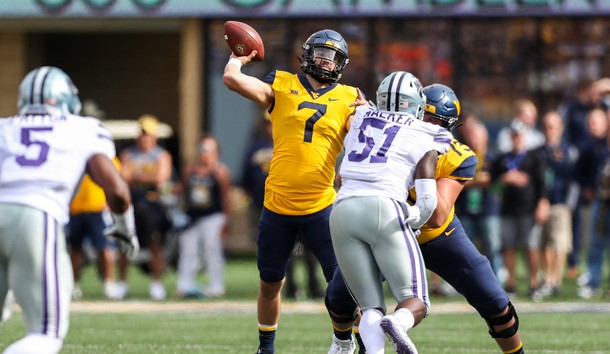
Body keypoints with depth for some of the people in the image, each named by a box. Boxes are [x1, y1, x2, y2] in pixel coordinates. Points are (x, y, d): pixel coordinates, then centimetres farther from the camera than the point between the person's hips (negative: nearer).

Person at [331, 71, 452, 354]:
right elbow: (427, 202, 2)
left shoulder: (361, 118, 22)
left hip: (343, 211, 3)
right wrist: (412, 221, 21)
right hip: (384, 209, -3)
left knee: (371, 308, 7)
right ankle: (397, 323, -34)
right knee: (416, 305, 3)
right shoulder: (425, 142, 12)